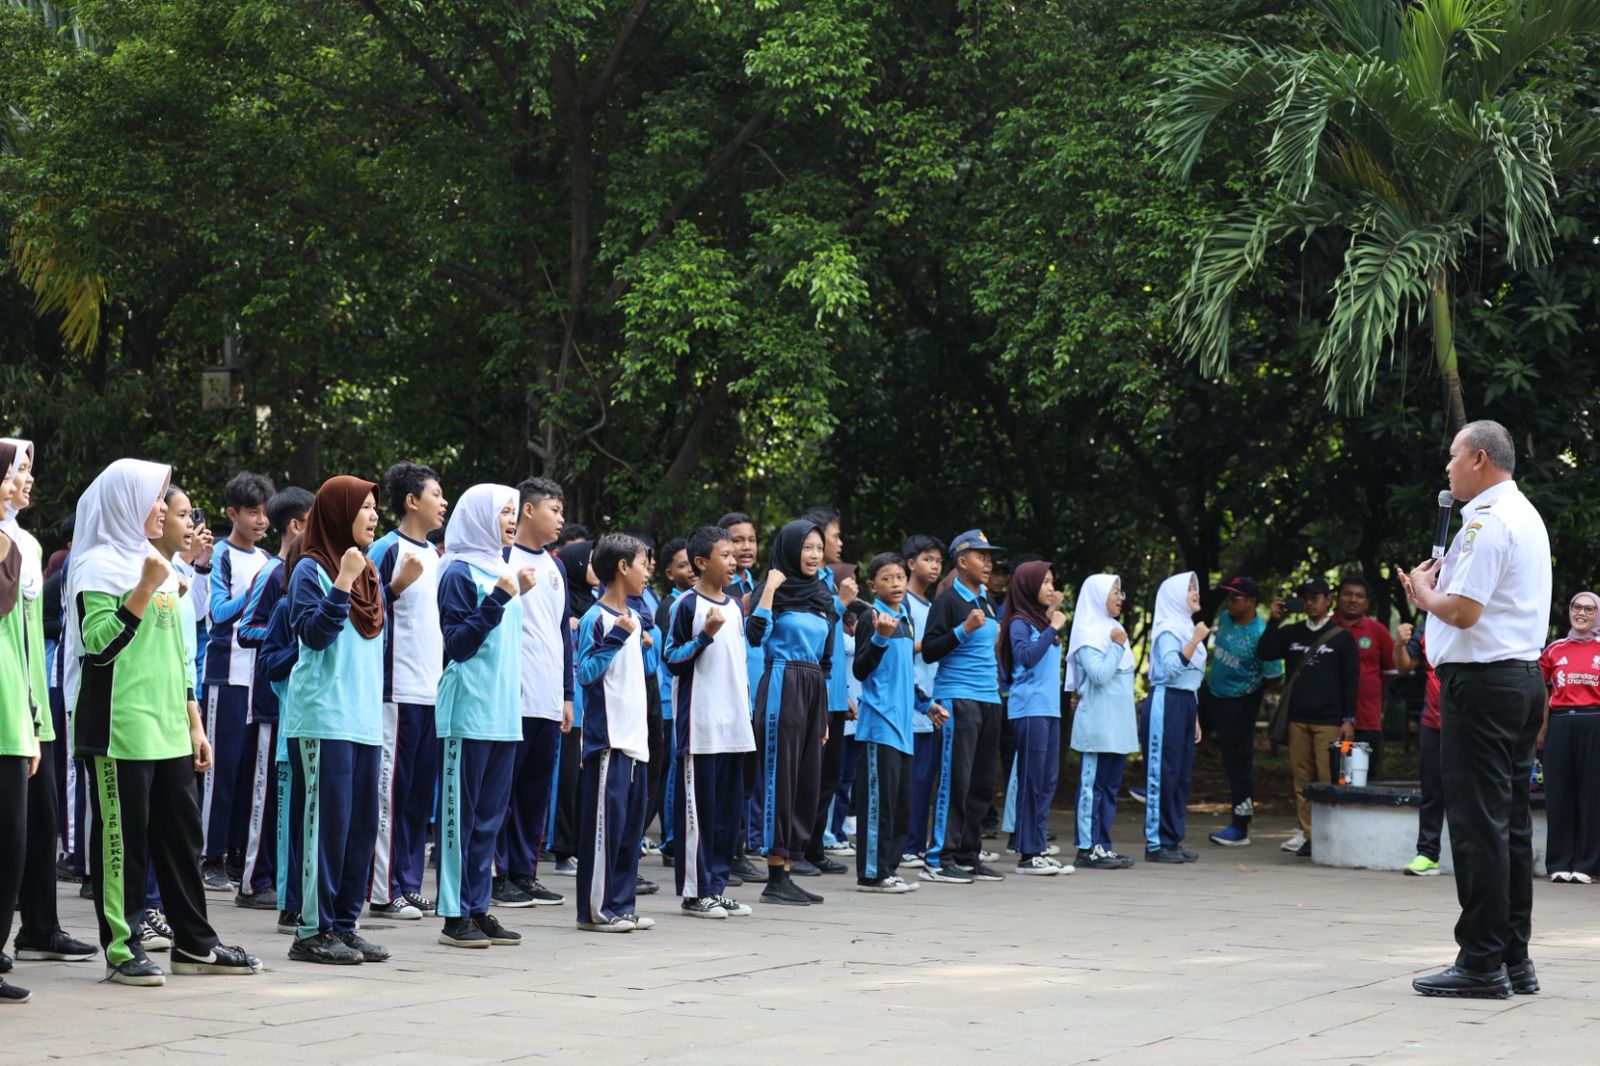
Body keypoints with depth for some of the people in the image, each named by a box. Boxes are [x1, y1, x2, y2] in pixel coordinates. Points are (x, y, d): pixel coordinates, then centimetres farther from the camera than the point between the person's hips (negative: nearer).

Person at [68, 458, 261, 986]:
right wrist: (145, 590, -21)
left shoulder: (158, 565, 19)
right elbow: (99, 645, -17)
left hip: (169, 729, 8)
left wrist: (194, 723, 20)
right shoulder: (99, 567, -6)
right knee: (122, 836, -4)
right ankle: (122, 949, 1)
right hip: (118, 729, -8)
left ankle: (195, 942, 15)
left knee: (181, 833, 9)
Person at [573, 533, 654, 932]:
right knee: (606, 820, -7)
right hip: (608, 738, -9)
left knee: (631, 822, 11)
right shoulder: (596, 620, -10)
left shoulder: (634, 619, 16)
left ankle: (621, 904, 17)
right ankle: (595, 909, -1)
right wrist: (617, 638, -22)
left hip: (634, 738, 9)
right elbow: (585, 672, -17)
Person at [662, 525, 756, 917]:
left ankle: (717, 886, 15)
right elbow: (672, 660, -8)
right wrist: (705, 635, -20)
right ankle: (694, 891, 1)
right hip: (699, 723, -7)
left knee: (729, 807, 8)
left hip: (734, 724, 7)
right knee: (698, 806, -5)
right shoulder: (686, 605, -6)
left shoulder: (735, 607, 15)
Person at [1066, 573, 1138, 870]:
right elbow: (1100, 675, -20)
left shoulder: (1112, 630, 16)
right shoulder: (1088, 634, -10)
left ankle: (1102, 845, 13)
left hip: (1117, 723, 9)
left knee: (1110, 785, 9)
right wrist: (1117, 646, -13)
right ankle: (1088, 849, -5)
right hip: (1097, 721, -9)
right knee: (1093, 784, -7)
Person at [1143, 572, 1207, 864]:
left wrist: (1195, 718, 22)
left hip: (1185, 704, 9)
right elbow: (1172, 668, -22)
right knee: (1164, 773, -8)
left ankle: (1173, 840, 12)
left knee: (1182, 775, 8)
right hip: (1167, 704, -9)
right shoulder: (1168, 630, -9)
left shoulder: (1187, 627, 19)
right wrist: (1196, 640, -23)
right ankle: (1155, 843, -6)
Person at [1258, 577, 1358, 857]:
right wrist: (1274, 621, -5)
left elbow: (1351, 680, 3)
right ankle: (1306, 834, 5)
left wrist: (1349, 719, -3)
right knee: (1302, 779, 3)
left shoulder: (1341, 637, 5)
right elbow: (1264, 653, 5)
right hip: (1298, 718, 4)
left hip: (1329, 721, -4)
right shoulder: (1291, 633, 15)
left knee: (1328, 779, -9)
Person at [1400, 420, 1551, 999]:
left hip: (1481, 681, -10)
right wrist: (1437, 588, 13)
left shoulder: (1486, 521, -14)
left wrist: (1425, 593, -1)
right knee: (1511, 820, 11)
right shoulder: (1526, 516, 19)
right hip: (1524, 677, 10)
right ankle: (1514, 960, 14)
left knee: (1478, 821, -7)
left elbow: (1463, 611, -19)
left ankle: (1482, 962, -6)